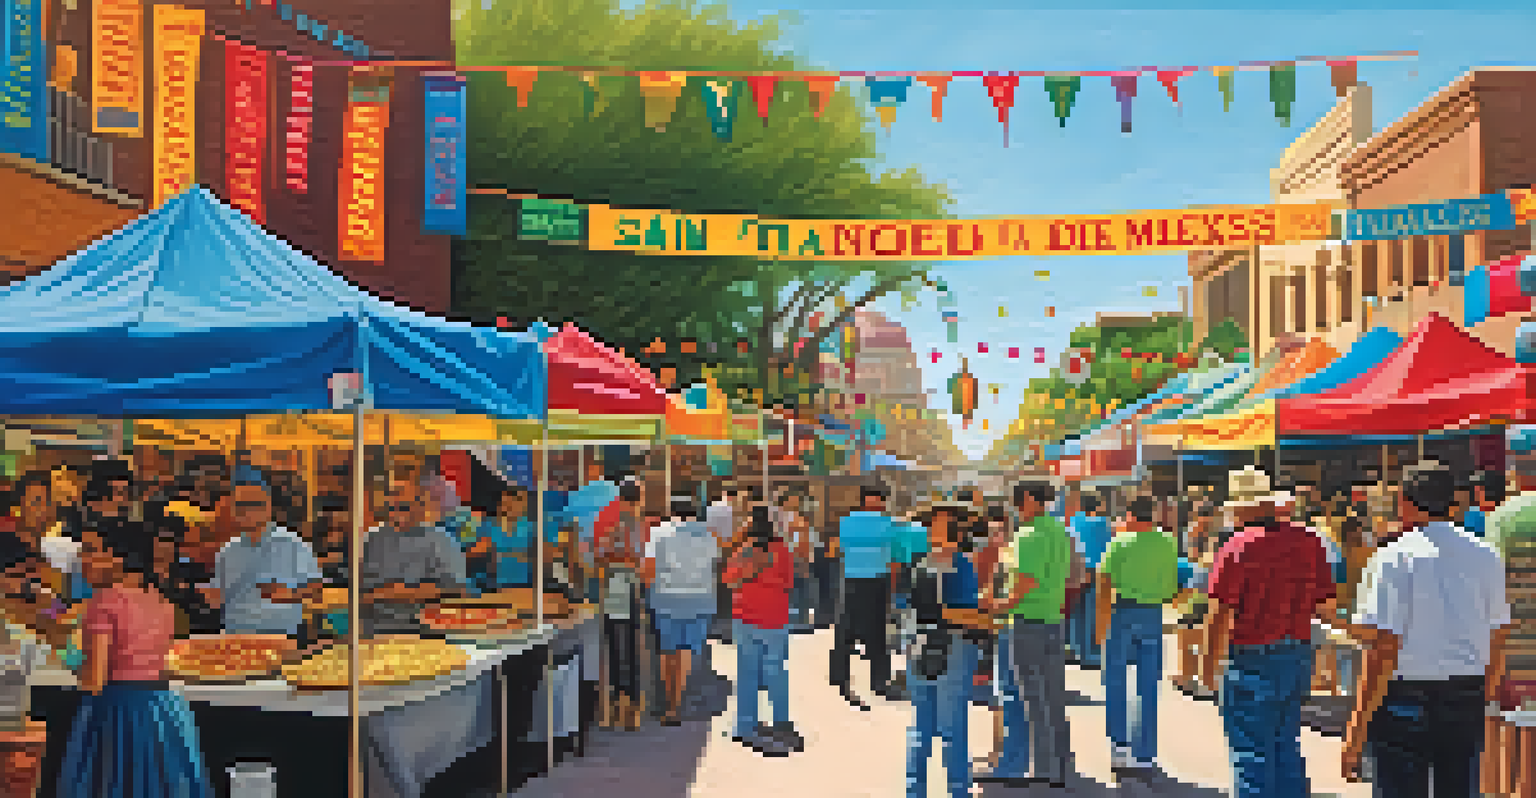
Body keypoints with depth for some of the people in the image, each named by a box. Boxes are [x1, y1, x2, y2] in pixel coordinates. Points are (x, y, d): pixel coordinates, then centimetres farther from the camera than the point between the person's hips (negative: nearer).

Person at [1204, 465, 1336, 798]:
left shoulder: (1238, 548, -16)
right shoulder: (1309, 542, 3)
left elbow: (1222, 614, -17)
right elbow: (1326, 606, 7)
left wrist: (1211, 659, -6)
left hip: (1252, 661, -6)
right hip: (1299, 656, 7)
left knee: (1252, 753, 3)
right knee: (1287, 749, 19)